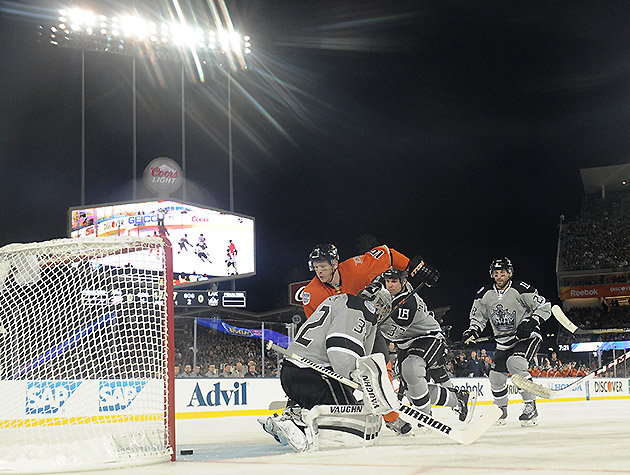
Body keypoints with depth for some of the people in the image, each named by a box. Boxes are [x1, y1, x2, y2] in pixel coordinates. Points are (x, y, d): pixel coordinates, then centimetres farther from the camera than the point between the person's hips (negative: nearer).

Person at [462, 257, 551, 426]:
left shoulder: (521, 290, -15)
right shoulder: (485, 294, 0)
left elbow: (544, 307, -13)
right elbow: (478, 317, 12)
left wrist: (530, 323, -26)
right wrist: (472, 332, -7)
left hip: (527, 337, -5)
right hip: (504, 342, 6)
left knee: (515, 364, -29)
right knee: (496, 374, 0)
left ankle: (530, 406, -20)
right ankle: (501, 411, 26)